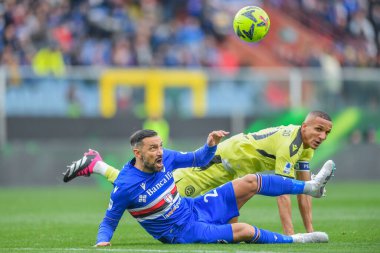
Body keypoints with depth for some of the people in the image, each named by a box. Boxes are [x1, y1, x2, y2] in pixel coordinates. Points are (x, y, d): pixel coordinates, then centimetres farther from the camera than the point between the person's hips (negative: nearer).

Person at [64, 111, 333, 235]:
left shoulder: (305, 146, 2)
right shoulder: (289, 143, -27)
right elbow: (283, 191, -30)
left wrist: (310, 231, 3)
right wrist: (289, 233, -32)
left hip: (229, 173, 9)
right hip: (217, 164, -9)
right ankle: (96, 165, 0)